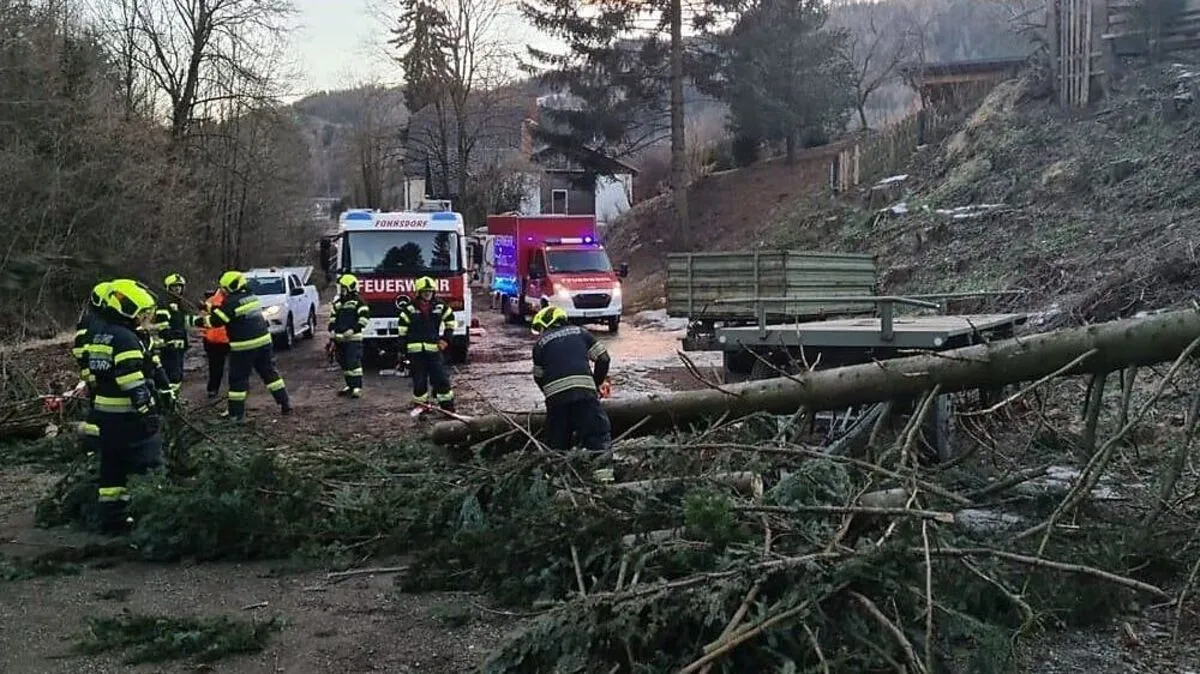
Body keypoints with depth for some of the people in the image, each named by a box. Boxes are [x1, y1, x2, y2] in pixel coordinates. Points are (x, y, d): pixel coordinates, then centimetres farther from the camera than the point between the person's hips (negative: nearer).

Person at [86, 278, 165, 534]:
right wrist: (149, 413, -22)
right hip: (127, 415, -10)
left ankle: (112, 518, 19)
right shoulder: (126, 339, -18)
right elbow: (135, 384, -23)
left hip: (104, 410, 10)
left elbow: (93, 370, 20)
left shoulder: (98, 334, 12)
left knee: (112, 465, 14)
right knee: (149, 465, -5)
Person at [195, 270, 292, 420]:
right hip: (263, 341, 7)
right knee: (270, 373, 14)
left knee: (238, 378, 3)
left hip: (244, 346, -7)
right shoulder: (250, 296, 12)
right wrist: (213, 308, 22)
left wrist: (201, 321, 3)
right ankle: (285, 404, 14)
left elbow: (216, 320, -12)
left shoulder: (231, 302, -14)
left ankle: (236, 413, 6)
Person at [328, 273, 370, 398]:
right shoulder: (337, 303, 16)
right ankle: (350, 386, 21)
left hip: (353, 339, -7)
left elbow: (365, 316, -16)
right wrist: (332, 331, 9)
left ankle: (357, 388, -11)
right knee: (344, 363, 11)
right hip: (340, 339, 8)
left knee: (354, 362, -12)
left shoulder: (358, 302, -6)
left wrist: (353, 330, -20)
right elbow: (333, 319, 20)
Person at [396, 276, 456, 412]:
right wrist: (402, 349, -2)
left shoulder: (441, 307, 4)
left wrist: (446, 339, 9)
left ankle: (447, 406, 3)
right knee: (419, 380, 5)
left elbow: (451, 321, 19)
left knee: (441, 378, -2)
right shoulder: (410, 309, -2)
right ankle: (420, 405, 17)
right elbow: (402, 329, 1)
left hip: (434, 348, 1)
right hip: (415, 349, -1)